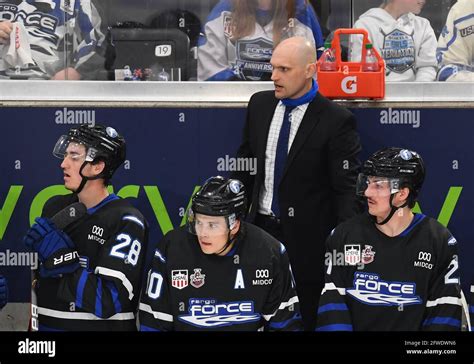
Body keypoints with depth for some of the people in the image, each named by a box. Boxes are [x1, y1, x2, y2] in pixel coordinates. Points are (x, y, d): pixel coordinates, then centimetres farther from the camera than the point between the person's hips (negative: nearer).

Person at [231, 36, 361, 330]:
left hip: (307, 239, -5)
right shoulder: (260, 104, 5)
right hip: (260, 228, 5)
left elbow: (347, 188, -13)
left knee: (306, 318, 4)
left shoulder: (336, 121, -13)